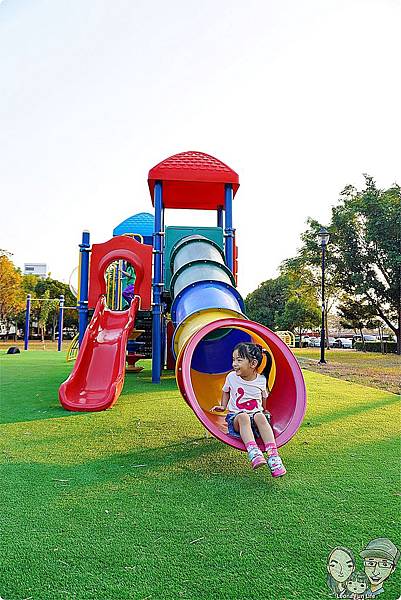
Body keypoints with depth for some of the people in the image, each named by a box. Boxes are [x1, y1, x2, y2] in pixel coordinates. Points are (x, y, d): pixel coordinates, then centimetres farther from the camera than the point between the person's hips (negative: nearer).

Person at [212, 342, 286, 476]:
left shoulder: (261, 380, -1)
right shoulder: (231, 377, -1)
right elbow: (226, 391, 19)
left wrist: (264, 411, 15)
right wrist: (223, 406, 9)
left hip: (255, 414, 0)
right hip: (235, 418, 0)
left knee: (260, 416, -35)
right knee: (243, 417, -35)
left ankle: (273, 455, -40)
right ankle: (253, 453, -48)